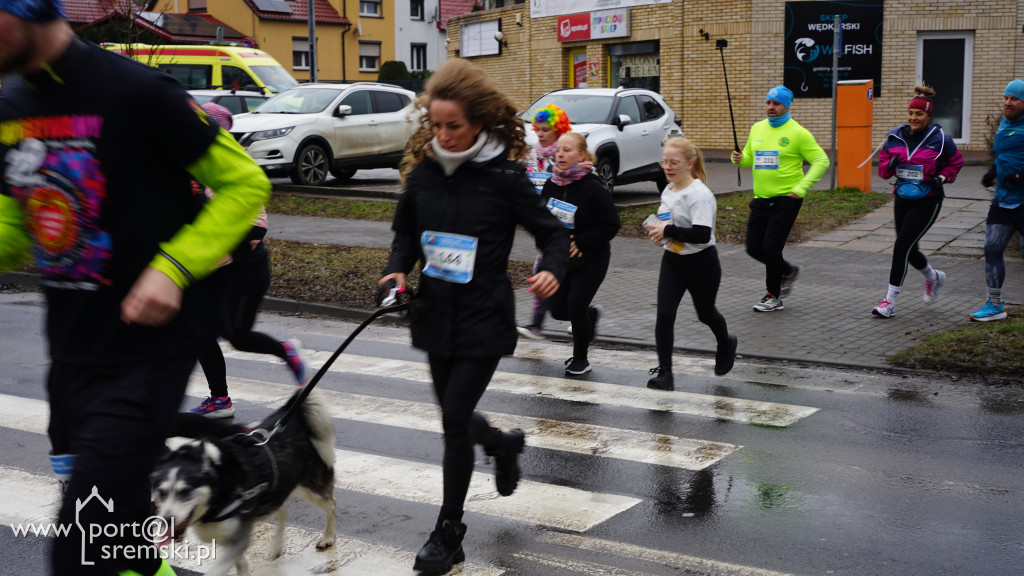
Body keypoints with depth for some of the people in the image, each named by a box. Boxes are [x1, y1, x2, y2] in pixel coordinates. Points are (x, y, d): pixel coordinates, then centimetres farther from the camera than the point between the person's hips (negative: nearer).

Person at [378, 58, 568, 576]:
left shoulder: (504, 176, -13)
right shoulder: (422, 171, 0)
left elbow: (552, 233, -7)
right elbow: (406, 232, 14)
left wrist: (551, 271, -27)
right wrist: (398, 270, -5)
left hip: (484, 319, -5)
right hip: (435, 314, 5)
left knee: (455, 418, -6)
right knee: (453, 415, 18)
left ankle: (448, 533, 10)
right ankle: (504, 444, 53)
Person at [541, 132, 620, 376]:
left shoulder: (594, 188, -18)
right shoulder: (551, 185, 0)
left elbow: (611, 225, -16)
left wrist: (580, 242, -21)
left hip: (591, 258, -6)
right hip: (560, 257, 6)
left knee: (575, 306, -11)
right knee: (558, 309, 4)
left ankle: (580, 358, 12)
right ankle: (591, 314, 39)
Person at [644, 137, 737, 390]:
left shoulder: (700, 195, -21)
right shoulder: (667, 191, 4)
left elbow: (702, 234, -31)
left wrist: (667, 231, -28)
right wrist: (658, 231, 1)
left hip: (701, 264, -6)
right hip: (672, 261, 6)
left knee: (705, 313, 15)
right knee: (664, 315, -8)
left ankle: (726, 344, 49)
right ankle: (664, 372, -5)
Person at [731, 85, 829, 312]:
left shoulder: (798, 133, -8)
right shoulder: (757, 129, 10)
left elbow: (821, 161, -9)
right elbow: (750, 156, 21)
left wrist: (801, 187, -18)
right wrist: (740, 159, -3)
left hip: (786, 200, -6)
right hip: (761, 199, 6)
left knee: (771, 246, -9)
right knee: (754, 247, 6)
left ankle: (773, 296, 7)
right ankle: (787, 271, 33)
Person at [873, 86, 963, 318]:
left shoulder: (940, 139, -7)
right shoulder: (895, 137, 1)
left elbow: (956, 162, 9)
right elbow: (883, 168, 8)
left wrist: (942, 177, -8)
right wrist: (890, 165, -14)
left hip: (927, 202, -5)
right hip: (902, 199, 5)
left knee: (902, 247, -13)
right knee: (908, 250, 14)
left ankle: (890, 301, -6)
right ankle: (933, 277, 46)